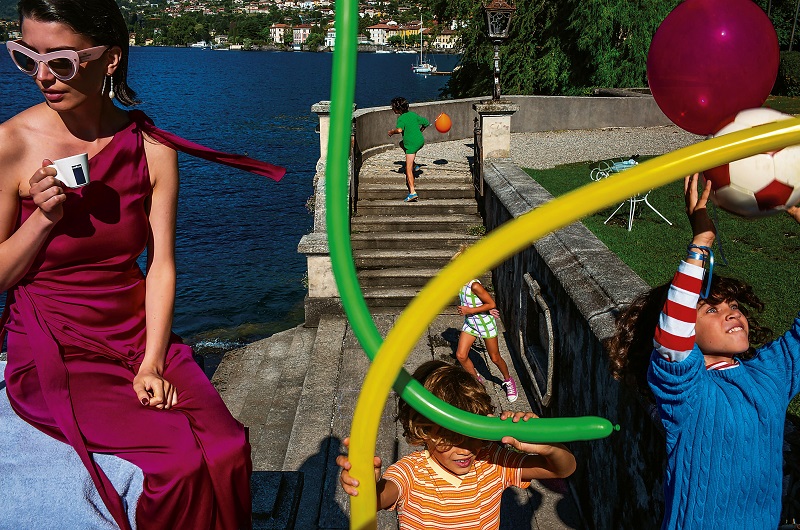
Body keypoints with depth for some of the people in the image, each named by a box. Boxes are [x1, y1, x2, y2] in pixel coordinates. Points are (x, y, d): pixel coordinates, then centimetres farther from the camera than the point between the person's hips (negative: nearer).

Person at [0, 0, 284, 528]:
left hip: (139, 334, 3)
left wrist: (151, 364, -9)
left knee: (228, 450, -19)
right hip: (54, 352, -3)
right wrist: (44, 218, -20)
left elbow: (161, 265, -1)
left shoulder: (152, 148, -1)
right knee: (179, 460, -22)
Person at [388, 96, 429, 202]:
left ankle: (412, 192, -20)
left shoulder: (401, 118, -11)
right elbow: (426, 123, 16)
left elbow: (399, 130, -31)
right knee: (402, 144, 35)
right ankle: (413, 164, 31)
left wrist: (392, 132, -11)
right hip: (420, 141, 8)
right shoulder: (413, 114, 10)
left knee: (408, 170, -9)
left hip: (412, 144, -8)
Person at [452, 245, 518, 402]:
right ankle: (477, 380, 22)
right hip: (470, 324, 7)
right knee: (460, 355, 0)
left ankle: (508, 381, 35)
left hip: (485, 324, -7)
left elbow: (492, 304, -24)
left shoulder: (474, 285, -30)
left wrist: (470, 310, -23)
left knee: (495, 358, 9)